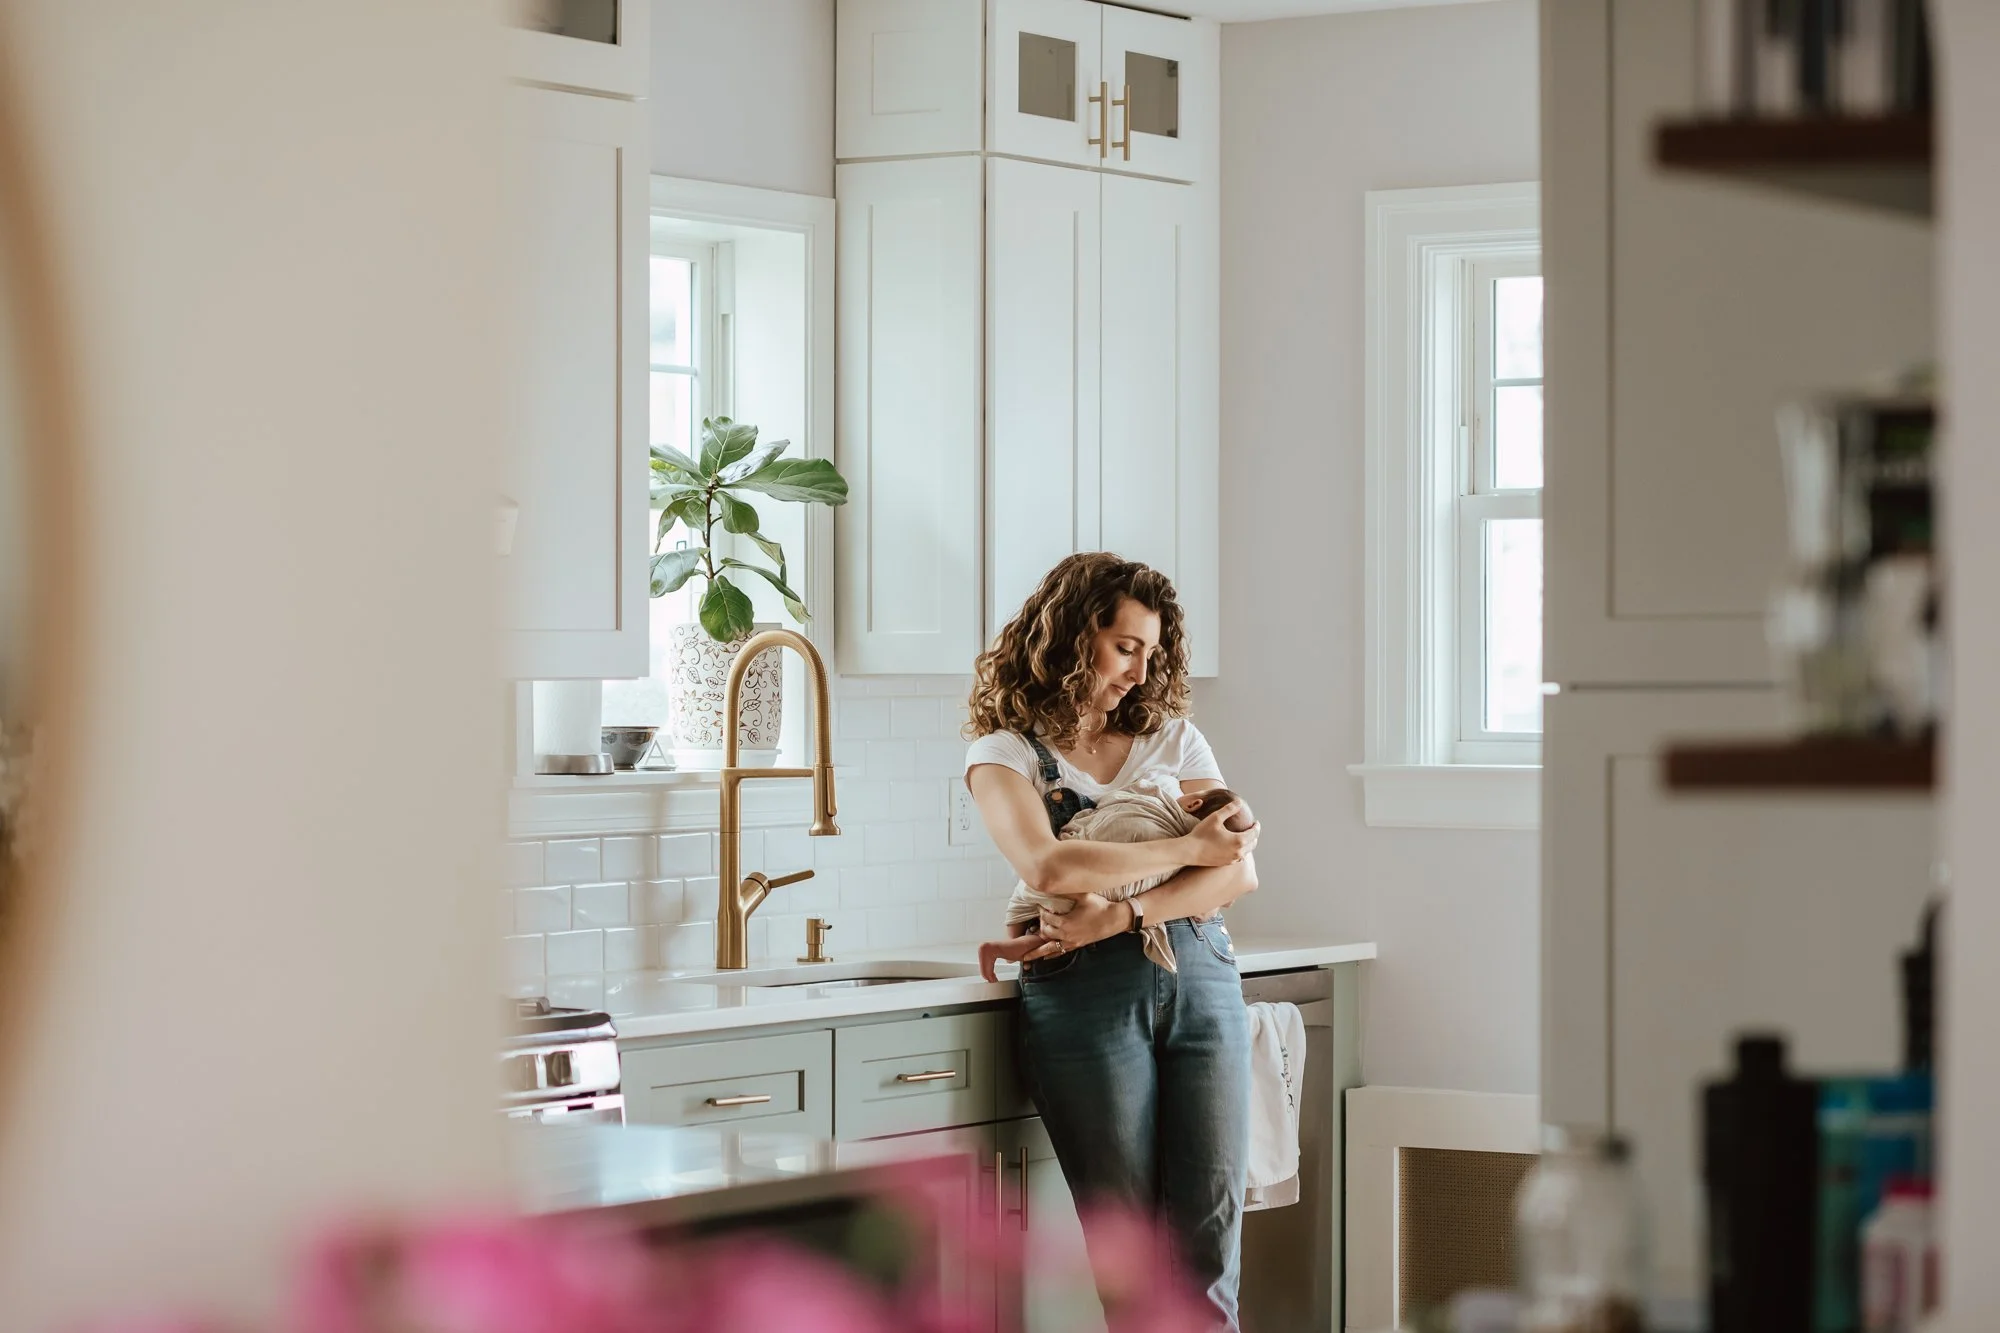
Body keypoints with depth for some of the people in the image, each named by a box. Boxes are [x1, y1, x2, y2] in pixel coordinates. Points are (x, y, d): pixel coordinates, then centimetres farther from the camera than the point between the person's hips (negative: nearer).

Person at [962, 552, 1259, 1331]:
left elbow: (1237, 872, 5)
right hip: (1086, 995, -3)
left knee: (1209, 1223, -5)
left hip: (1200, 979, 3)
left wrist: (1125, 914, -10)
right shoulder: (1006, 753, 6)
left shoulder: (1172, 739, 16)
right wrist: (1188, 849, -6)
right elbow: (1046, 866, -13)